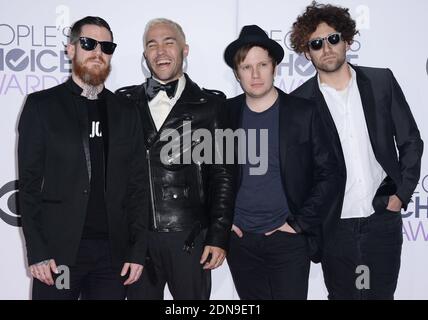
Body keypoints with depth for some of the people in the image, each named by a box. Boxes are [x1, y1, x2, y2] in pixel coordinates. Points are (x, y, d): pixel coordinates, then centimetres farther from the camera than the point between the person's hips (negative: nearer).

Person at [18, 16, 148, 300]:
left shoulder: (125, 111, 10)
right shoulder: (42, 105, 2)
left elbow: (138, 184, 8)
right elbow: (29, 182, -2)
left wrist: (138, 251, 1)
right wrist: (37, 253, -8)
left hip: (113, 251, 3)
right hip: (59, 250, -2)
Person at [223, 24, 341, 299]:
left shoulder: (303, 112, -5)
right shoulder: (226, 113, 1)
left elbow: (328, 175, -4)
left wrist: (300, 223, -9)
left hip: (288, 240, -2)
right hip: (240, 240, 2)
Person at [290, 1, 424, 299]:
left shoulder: (381, 81, 2)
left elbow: (410, 141, 7)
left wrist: (402, 195, 0)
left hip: (383, 219, 1)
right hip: (334, 226, -1)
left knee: (382, 293, 9)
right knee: (342, 294, 10)